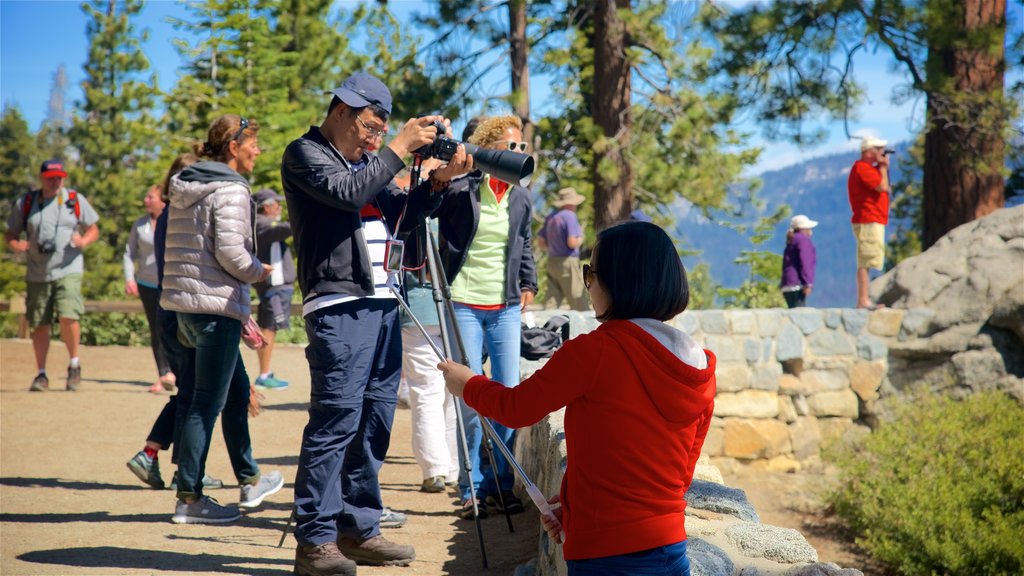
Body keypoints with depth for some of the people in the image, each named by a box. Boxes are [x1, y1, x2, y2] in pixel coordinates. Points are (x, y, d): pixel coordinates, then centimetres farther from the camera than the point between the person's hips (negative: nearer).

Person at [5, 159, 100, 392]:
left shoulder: (76, 200, 5)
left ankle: (74, 364, 3)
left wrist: (83, 241, -11)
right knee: (39, 325, 4)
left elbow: (94, 229, 11)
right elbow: (10, 234, 12)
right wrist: (16, 245, -11)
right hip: (37, 274, 2)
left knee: (68, 316, -19)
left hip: (68, 270, -2)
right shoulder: (25, 203, 7)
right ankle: (41, 374, 18)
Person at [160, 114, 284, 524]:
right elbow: (230, 251, -21)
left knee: (237, 390, 20)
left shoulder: (183, 187, 15)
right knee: (208, 401, -3)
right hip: (217, 305, -10)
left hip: (184, 302, 10)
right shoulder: (230, 190, -13)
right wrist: (258, 272, -2)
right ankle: (189, 498, 0)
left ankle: (249, 481, 31)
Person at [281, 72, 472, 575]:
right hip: (338, 305, -8)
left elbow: (399, 216, 20)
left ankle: (358, 530, 16)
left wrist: (439, 179, 5)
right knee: (335, 421, -11)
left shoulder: (366, 161, 23)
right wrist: (400, 148, -12)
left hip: (382, 302, 8)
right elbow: (347, 193, -17)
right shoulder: (305, 154, -1)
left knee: (375, 422, 8)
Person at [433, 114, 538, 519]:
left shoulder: (521, 198, 8)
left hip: (506, 308, 4)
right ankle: (472, 490, 7)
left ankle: (501, 486, 14)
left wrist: (529, 284, 15)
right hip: (464, 304, -4)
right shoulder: (459, 192, -7)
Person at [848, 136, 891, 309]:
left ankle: (864, 300, 14)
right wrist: (883, 167, -6)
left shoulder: (869, 168, 22)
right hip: (868, 222, -11)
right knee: (866, 262, -13)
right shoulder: (862, 168, -12)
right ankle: (863, 300, -16)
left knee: (866, 263, 11)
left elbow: (886, 188, 22)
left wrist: (883, 167, 14)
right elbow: (883, 186, -20)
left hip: (874, 222, 11)